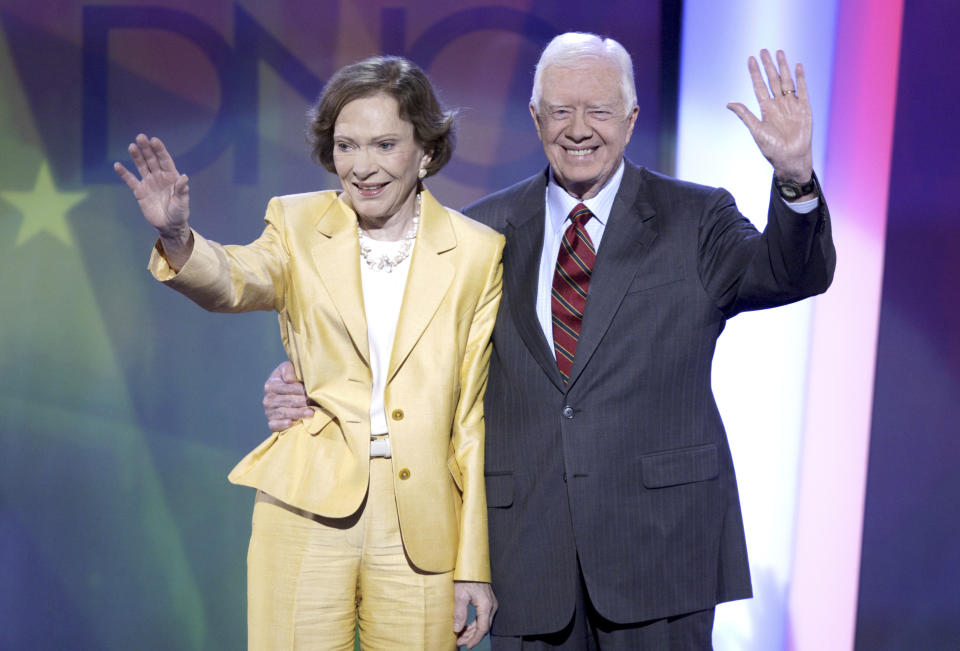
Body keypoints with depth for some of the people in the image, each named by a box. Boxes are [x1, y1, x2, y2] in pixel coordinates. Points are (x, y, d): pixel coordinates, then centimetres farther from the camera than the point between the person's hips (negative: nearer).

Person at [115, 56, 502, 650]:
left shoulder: (477, 251, 0)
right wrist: (175, 236, -40)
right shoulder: (299, 226, 3)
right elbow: (234, 282, -18)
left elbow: (474, 415, 1)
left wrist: (475, 568, 1)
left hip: (419, 528, 0)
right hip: (307, 514, 0)